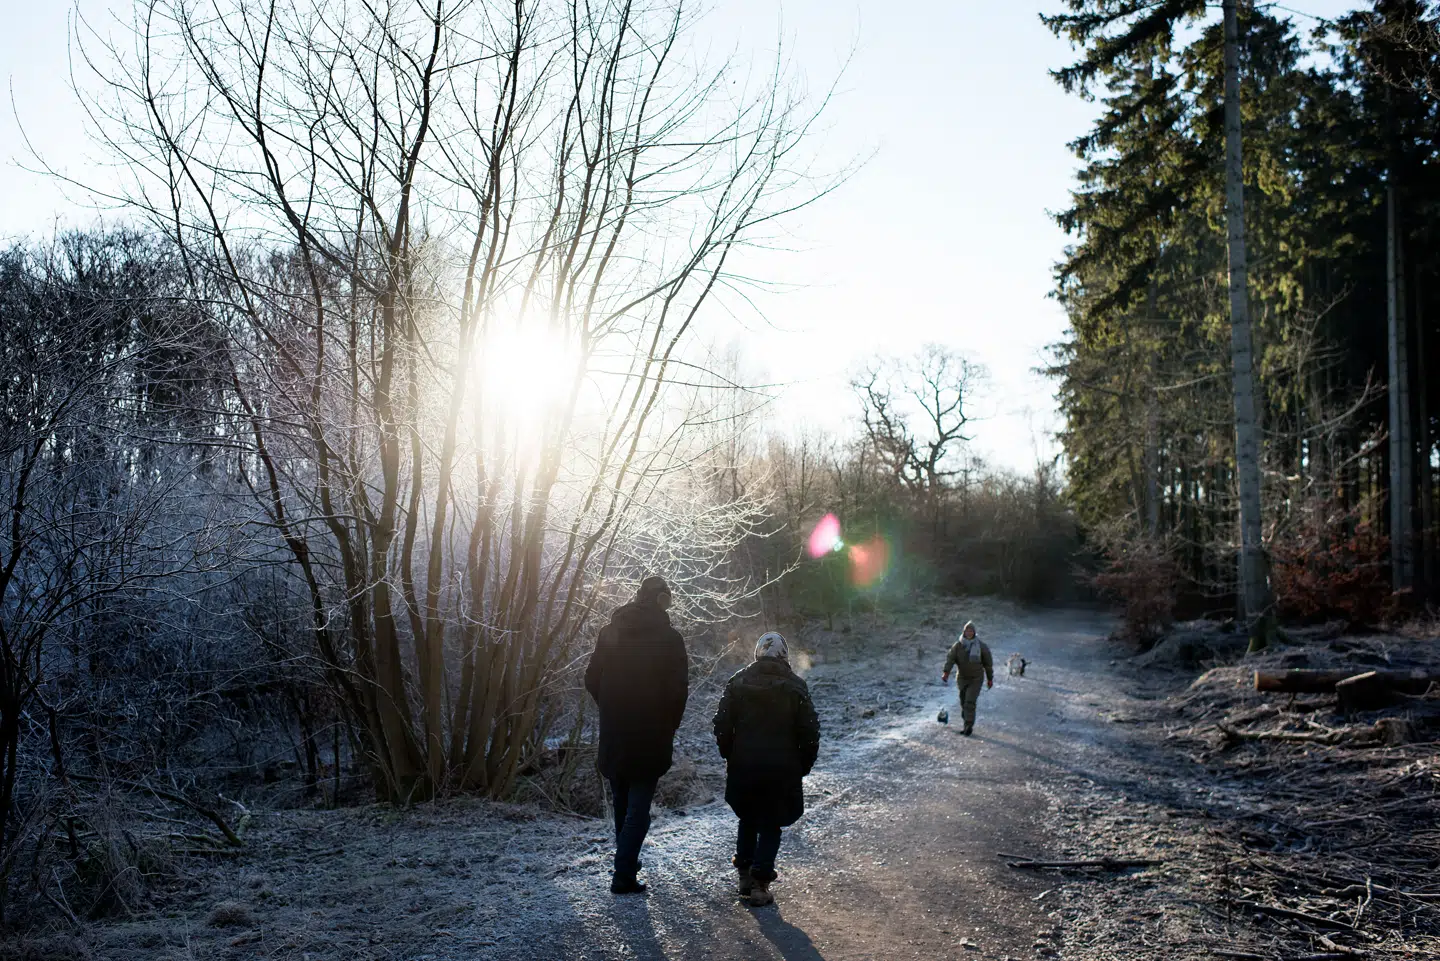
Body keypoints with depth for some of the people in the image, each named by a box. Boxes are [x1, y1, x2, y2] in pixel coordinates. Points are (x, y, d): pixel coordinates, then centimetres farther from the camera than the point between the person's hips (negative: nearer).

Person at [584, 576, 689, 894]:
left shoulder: (610, 632, 1)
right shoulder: (669, 638, -12)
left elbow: (592, 679, 5)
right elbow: (678, 689, -14)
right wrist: (670, 725, 1)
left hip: (613, 736, 5)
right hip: (650, 737, -4)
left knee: (621, 801, 21)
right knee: (639, 807, 2)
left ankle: (626, 860, 36)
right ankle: (623, 874, -2)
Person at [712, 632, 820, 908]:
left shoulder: (737, 682, 0)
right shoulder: (795, 687, -5)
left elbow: (722, 725, 1)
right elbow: (810, 732, -5)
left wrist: (729, 755, 14)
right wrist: (803, 766, 7)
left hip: (742, 767, 2)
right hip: (781, 770, -2)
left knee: (747, 820, 22)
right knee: (771, 825, 9)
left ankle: (744, 875, 23)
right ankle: (759, 884, 2)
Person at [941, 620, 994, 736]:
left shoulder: (981, 646, -9)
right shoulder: (957, 645, -7)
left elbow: (988, 663, 1)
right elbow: (950, 658, -18)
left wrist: (990, 679, 6)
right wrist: (946, 672, -34)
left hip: (976, 679, -3)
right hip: (962, 678, 3)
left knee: (970, 702, -15)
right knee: (964, 702, 11)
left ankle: (968, 726, -8)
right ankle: (968, 725, 32)